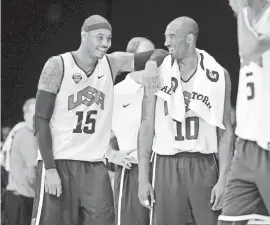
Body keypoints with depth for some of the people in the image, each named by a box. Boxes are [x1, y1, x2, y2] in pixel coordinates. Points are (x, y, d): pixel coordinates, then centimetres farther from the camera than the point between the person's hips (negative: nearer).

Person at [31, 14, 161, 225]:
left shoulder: (112, 64, 5)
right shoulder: (58, 66, -6)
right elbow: (41, 120, -7)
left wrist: (149, 71, -14)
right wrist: (50, 168, -14)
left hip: (95, 164, 4)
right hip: (58, 161, -4)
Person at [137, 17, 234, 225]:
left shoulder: (218, 75, 1)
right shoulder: (157, 73, 2)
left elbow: (225, 131, 2)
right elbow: (147, 126, 4)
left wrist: (223, 178, -5)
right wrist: (143, 177, -1)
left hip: (204, 164, 0)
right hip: (167, 165, 1)